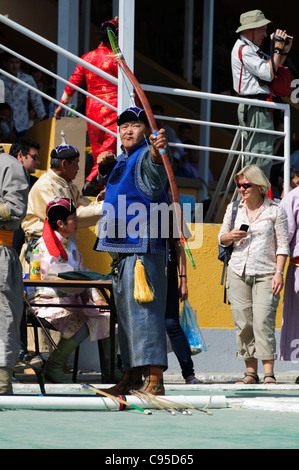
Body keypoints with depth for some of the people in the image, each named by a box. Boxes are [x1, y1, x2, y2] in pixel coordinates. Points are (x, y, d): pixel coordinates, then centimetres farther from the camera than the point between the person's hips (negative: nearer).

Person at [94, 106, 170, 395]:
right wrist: (104, 164, 18)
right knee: (125, 314, 14)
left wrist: (156, 152, -56)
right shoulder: (121, 160, 20)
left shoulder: (146, 156, -9)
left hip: (142, 248, -10)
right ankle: (132, 375, 21)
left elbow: (155, 178, -33)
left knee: (144, 310, -15)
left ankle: (154, 377, -19)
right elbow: (109, 177, 42)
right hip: (120, 249, 10)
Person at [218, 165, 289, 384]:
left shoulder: (275, 211, 2)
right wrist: (230, 236, -2)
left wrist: (279, 272, -9)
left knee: (263, 322, -14)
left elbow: (282, 245, 1)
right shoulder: (234, 209, 12)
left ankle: (269, 375, -14)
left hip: (265, 273, -4)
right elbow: (222, 238, 21)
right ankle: (251, 372, 6)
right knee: (243, 324, 0)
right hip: (238, 272, 4)